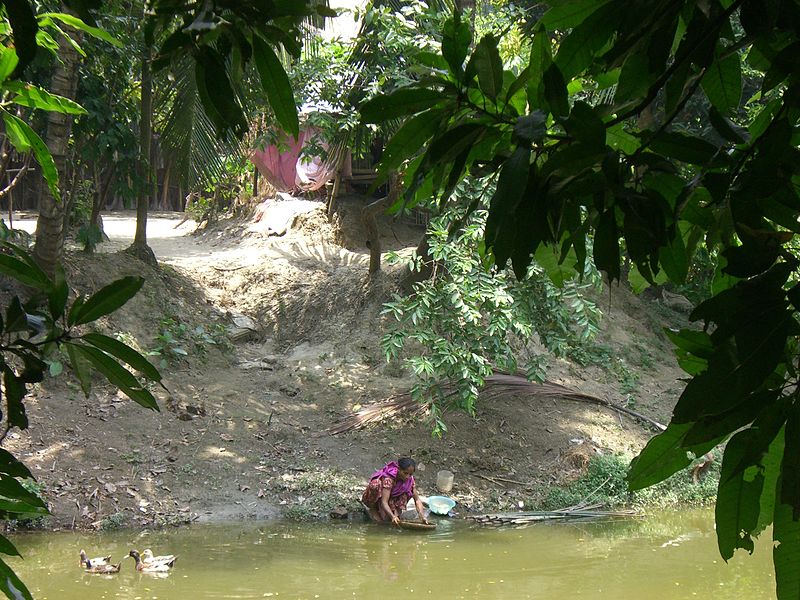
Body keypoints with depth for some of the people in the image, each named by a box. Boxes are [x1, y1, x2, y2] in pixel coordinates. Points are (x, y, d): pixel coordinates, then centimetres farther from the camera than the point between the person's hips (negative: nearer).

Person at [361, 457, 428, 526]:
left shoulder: (410, 479, -19)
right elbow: (384, 502, -43)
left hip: (392, 500, 4)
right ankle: (372, 509, -9)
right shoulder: (388, 479, -36)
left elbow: (417, 500, -19)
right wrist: (393, 517, -59)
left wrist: (422, 516, -35)